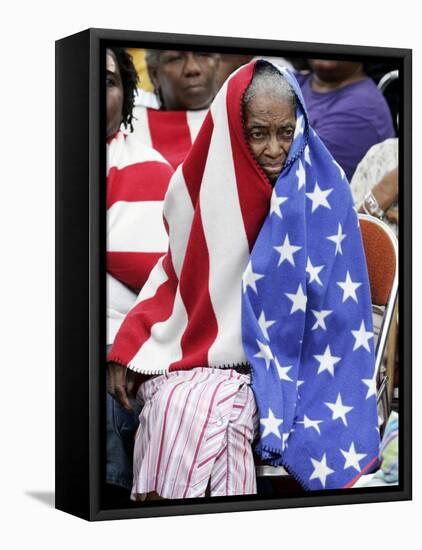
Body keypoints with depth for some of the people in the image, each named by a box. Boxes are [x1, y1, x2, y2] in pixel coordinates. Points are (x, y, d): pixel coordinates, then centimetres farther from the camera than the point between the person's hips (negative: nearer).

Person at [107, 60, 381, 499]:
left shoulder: (320, 189, -7)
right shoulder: (209, 184, -1)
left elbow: (334, 298, -5)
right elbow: (175, 273, 9)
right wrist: (125, 348, -2)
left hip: (270, 359, -2)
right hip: (188, 348, 2)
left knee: (201, 411, -31)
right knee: (172, 406, -28)